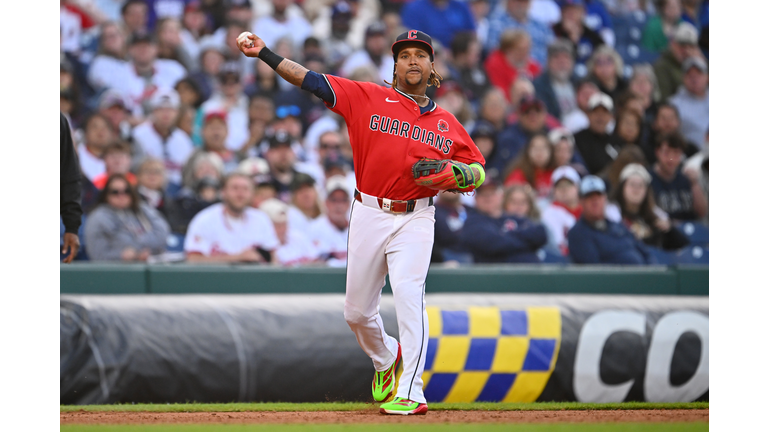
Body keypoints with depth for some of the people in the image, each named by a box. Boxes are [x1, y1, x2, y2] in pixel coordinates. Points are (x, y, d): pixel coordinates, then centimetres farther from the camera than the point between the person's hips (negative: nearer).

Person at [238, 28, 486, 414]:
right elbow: (311, 81, -3)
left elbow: (478, 169, 12)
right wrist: (264, 53, -11)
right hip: (369, 215, 1)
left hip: (415, 219, -1)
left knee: (408, 293, -22)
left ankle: (410, 393, -21)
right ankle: (385, 361, 41)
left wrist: (455, 175, -11)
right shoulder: (368, 99, 2)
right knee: (357, 311, 9)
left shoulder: (447, 124, 7)